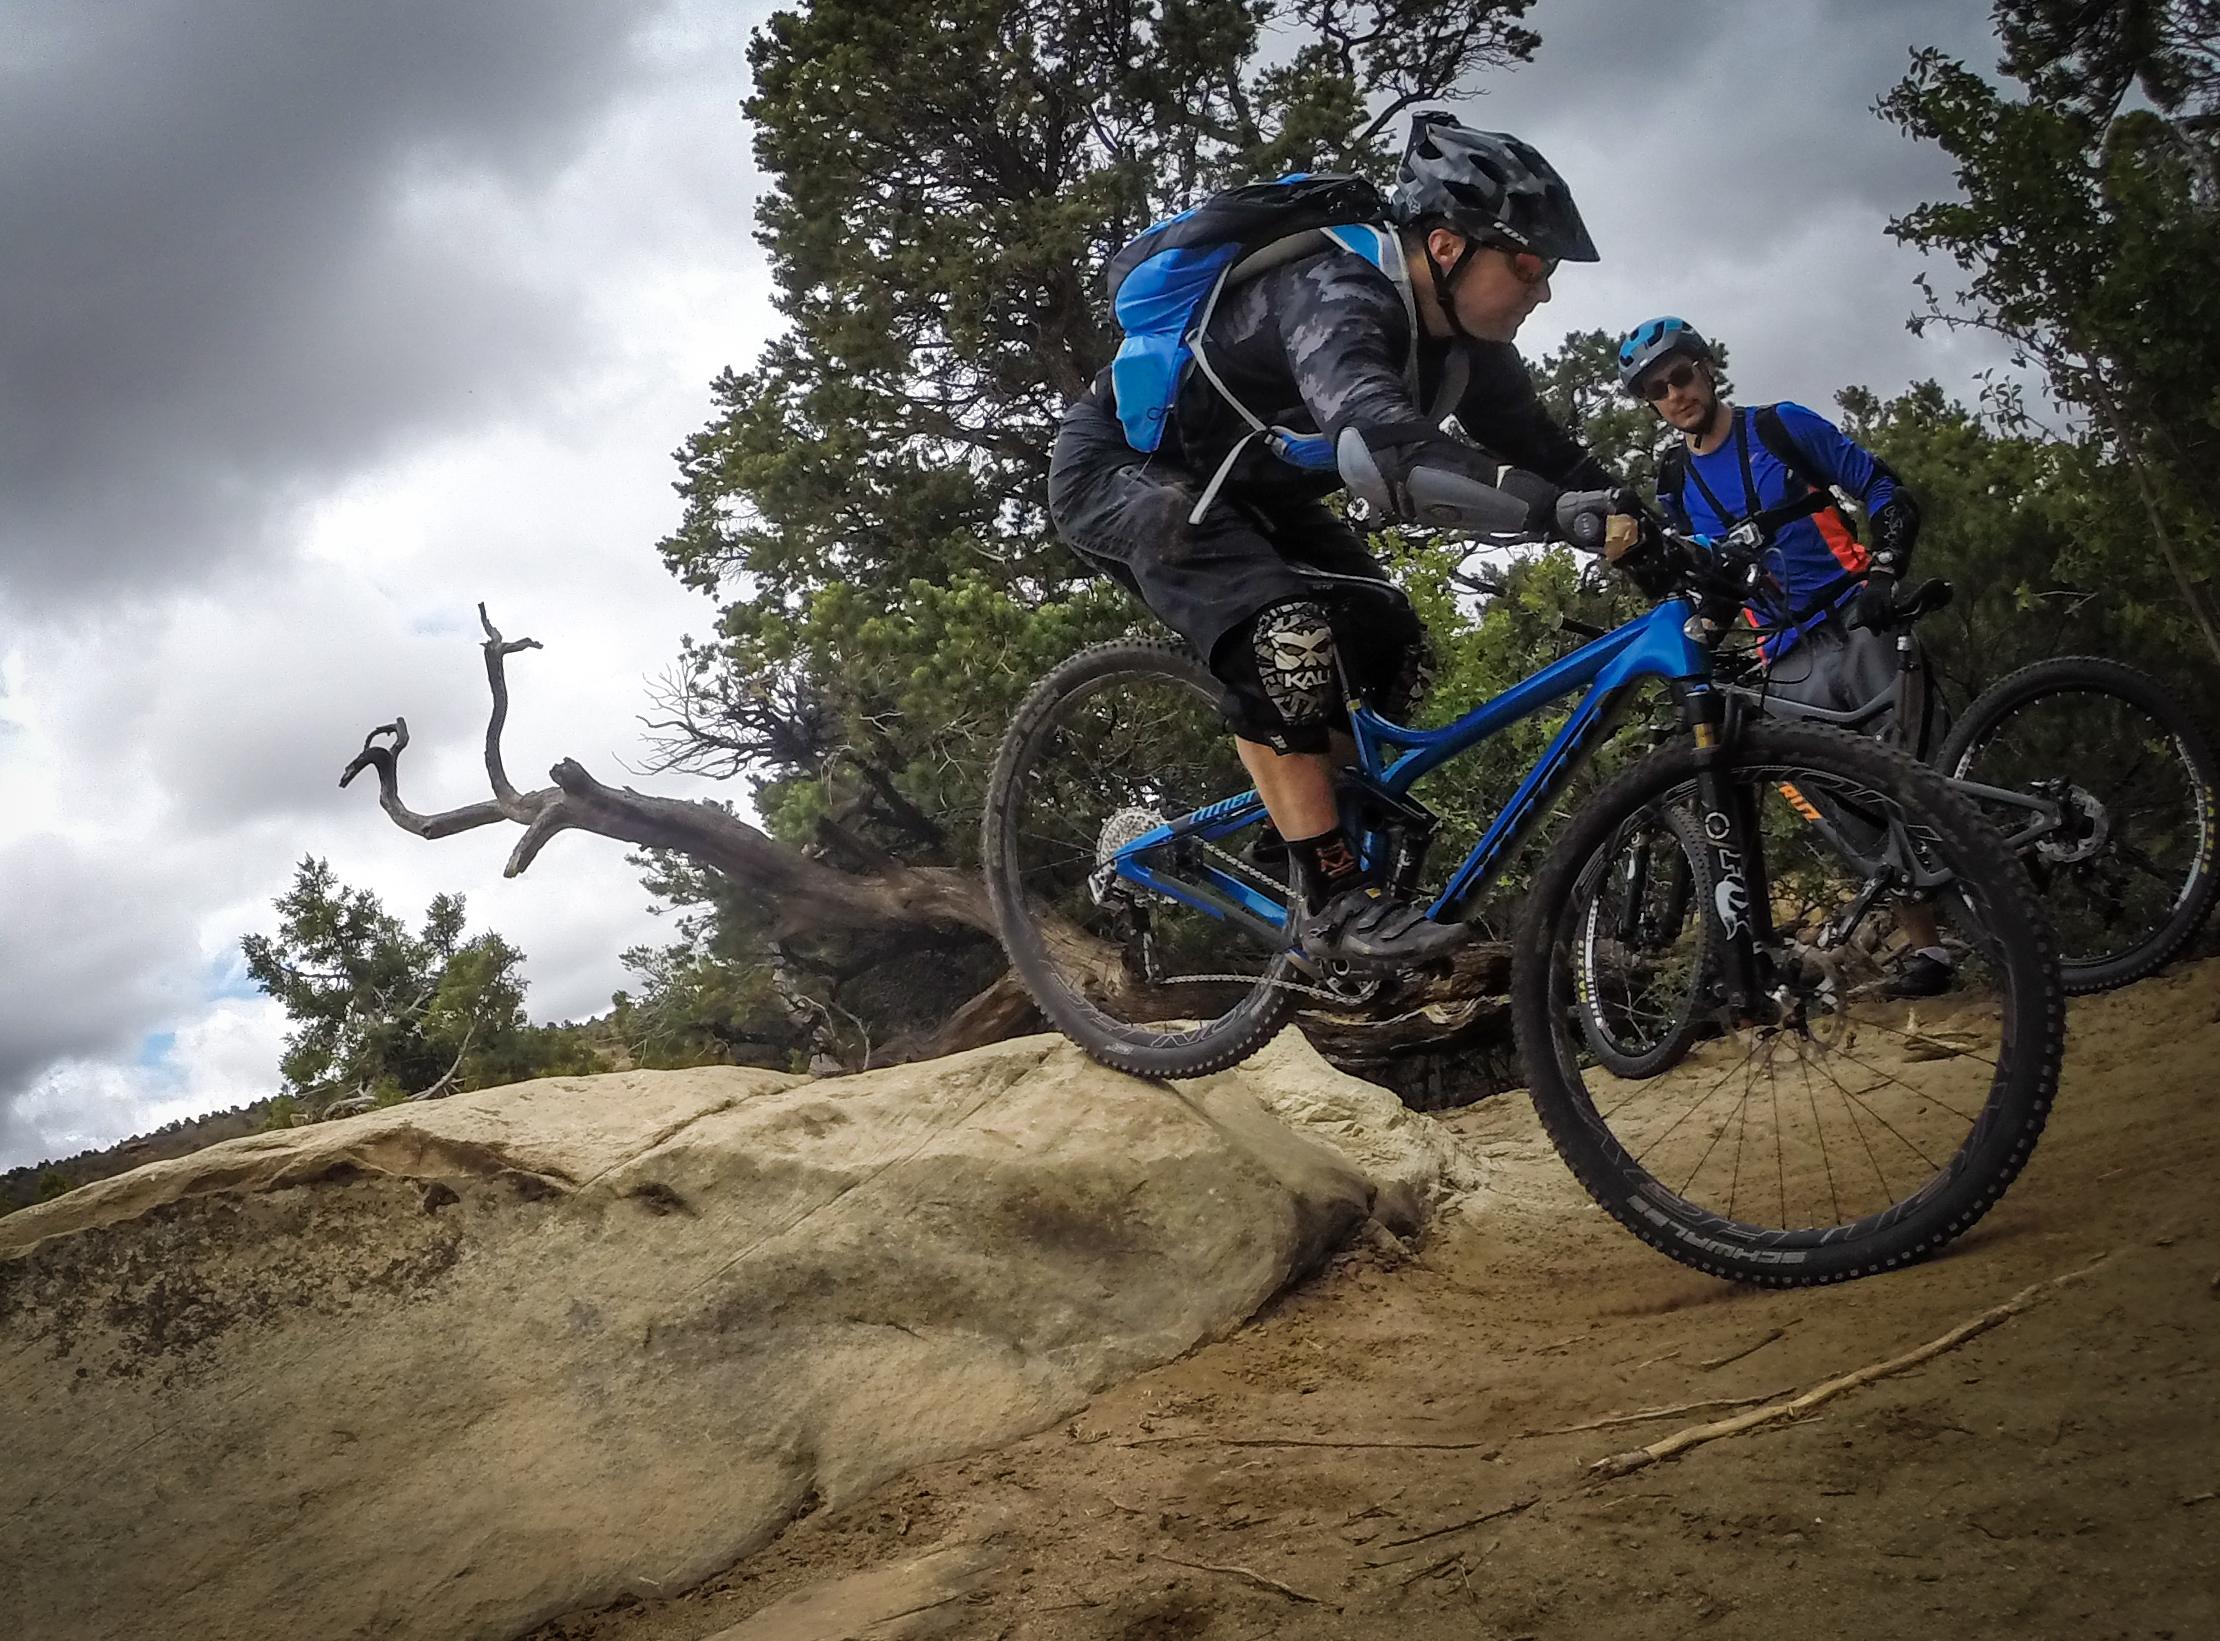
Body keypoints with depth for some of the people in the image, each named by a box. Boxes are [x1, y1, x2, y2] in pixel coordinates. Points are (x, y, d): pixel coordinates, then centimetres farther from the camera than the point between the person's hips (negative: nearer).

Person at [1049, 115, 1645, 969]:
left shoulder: (1458, 333, -6)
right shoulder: (1336, 296, -34)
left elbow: (1541, 449, -1)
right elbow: (1376, 446, -52)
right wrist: (1562, 510, -56)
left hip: (1242, 487, 9)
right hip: (1123, 467, -9)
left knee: (1393, 656, -4)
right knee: (1285, 638, -30)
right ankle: (1333, 899, -20)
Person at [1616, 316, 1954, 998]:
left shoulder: (1782, 427, 2)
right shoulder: (1675, 486, 13)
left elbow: (1886, 491, 1)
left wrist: (1884, 571, -15)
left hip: (1859, 626, -3)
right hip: (1788, 664, 4)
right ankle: (1927, 949, 2)